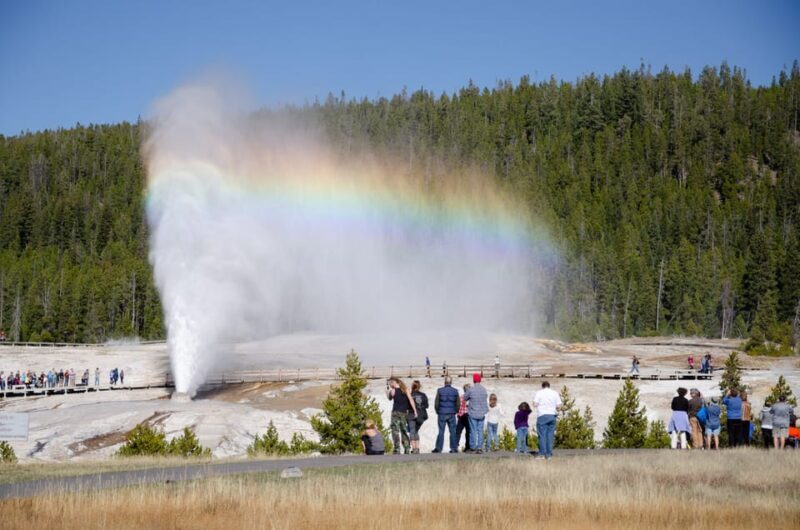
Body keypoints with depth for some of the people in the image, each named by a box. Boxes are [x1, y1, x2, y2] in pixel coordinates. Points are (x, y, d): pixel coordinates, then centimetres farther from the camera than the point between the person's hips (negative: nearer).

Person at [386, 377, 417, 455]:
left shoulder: (393, 391, -4)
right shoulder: (405, 389, 3)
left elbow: (389, 398, 14)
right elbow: (410, 399, -4)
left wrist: (388, 390, 18)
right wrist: (414, 410, -3)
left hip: (396, 412, -4)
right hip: (404, 412, 4)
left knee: (395, 431, -3)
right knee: (404, 431, 12)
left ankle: (397, 449, -12)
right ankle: (407, 449, 10)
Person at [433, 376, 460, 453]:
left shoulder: (440, 391, -4)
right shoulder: (455, 391, 1)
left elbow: (436, 403, -2)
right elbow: (458, 404, 2)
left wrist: (438, 412, 13)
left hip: (442, 414, -1)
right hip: (452, 415, 1)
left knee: (441, 432, 2)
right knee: (453, 432, 6)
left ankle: (438, 448, 1)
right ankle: (454, 448, 3)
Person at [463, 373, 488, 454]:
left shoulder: (471, 390, -14)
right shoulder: (484, 390, -2)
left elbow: (465, 398, 1)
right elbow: (486, 401, 8)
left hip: (473, 414, -3)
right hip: (481, 414, 3)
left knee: (473, 430, 4)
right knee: (480, 431, 6)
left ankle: (473, 447, 7)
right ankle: (480, 447, 3)